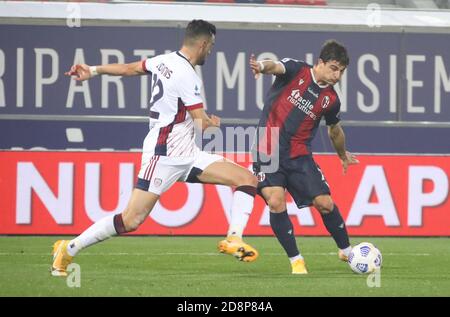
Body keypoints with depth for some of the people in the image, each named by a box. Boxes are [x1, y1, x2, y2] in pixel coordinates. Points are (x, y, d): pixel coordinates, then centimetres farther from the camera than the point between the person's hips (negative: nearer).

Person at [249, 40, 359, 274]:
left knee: (325, 203, -4)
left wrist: (343, 155, 39)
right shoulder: (297, 70, -4)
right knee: (276, 202, -19)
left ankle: (346, 251, 21)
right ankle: (296, 260, -4)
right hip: (269, 150, -3)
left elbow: (334, 129, 25)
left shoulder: (331, 100, 6)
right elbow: (277, 67, -27)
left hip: (299, 156, 3)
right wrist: (263, 66, -51)